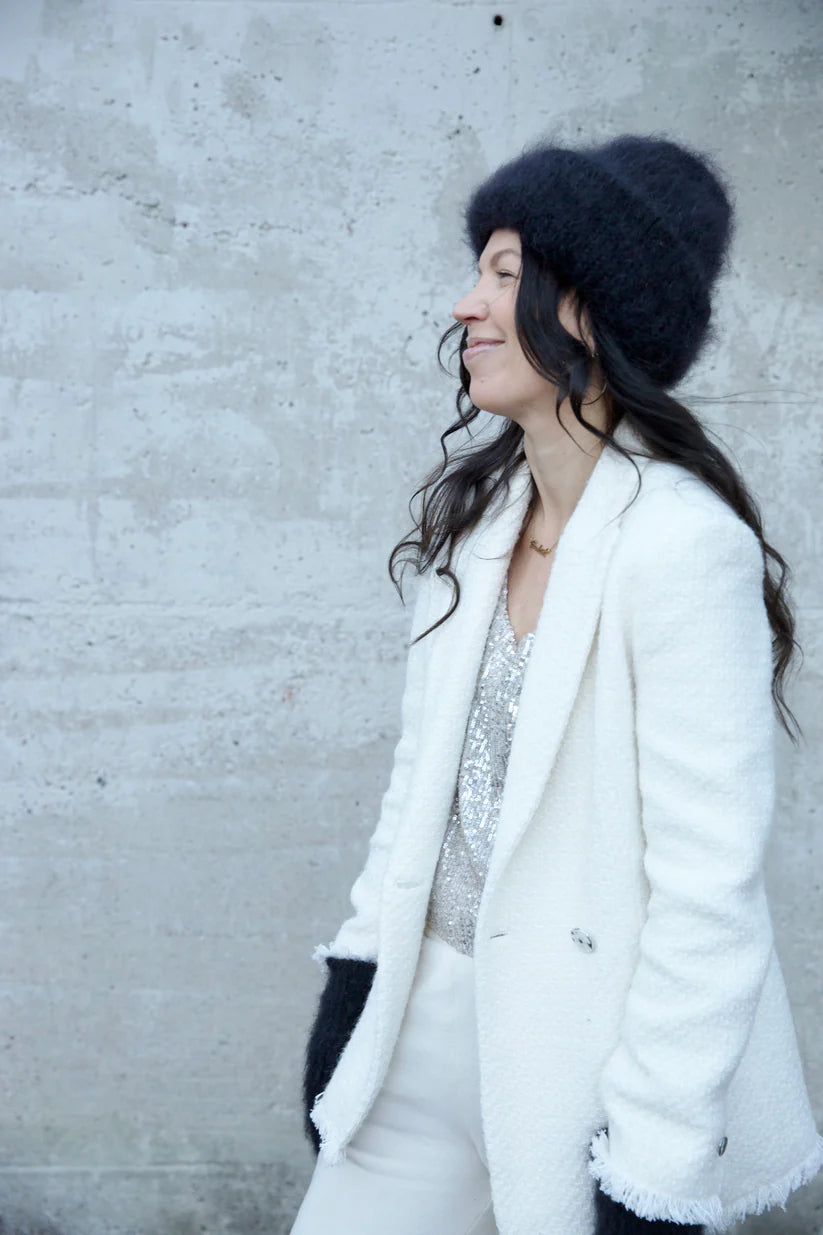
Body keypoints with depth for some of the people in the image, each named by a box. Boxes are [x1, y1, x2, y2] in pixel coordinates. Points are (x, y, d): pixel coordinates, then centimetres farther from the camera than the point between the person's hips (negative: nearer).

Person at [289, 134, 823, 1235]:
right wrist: (360, 964, 11)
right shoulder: (475, 513, 1)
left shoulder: (683, 542, -21)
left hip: (593, 1049, -6)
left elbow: (710, 885, -20)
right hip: (433, 1015, 7)